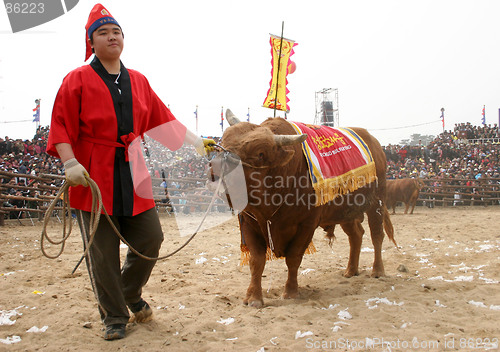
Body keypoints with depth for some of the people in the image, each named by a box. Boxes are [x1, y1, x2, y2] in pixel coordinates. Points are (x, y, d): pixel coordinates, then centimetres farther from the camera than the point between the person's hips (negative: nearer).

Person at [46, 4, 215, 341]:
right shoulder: (78, 80, 2)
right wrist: (70, 163, -17)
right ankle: (114, 317, 20)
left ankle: (131, 293, 34)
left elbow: (164, 120, 17)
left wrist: (196, 142, 12)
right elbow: (61, 126, -4)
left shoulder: (139, 82, 15)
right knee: (103, 251, 2)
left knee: (151, 239, 5)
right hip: (94, 178, -4)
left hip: (133, 176, 4)